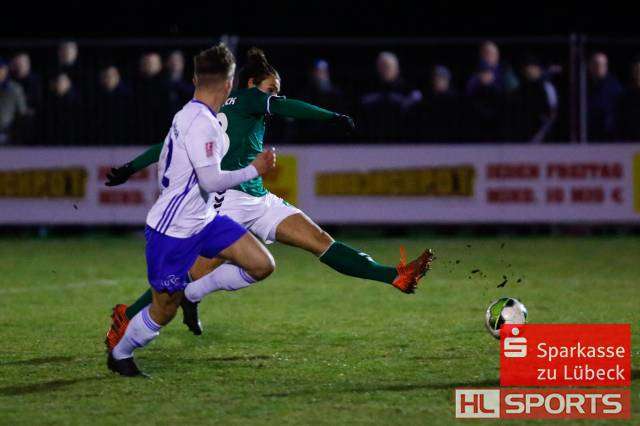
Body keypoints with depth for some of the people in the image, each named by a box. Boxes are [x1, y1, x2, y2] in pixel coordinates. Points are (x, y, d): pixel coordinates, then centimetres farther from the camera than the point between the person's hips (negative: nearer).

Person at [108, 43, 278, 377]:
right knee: (164, 310, 4)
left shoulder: (189, 115, 8)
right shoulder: (201, 123, -23)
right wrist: (255, 169, -15)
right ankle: (119, 355, 29)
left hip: (203, 220, 9)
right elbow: (211, 181, -26)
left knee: (262, 265, -3)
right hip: (172, 231, -9)